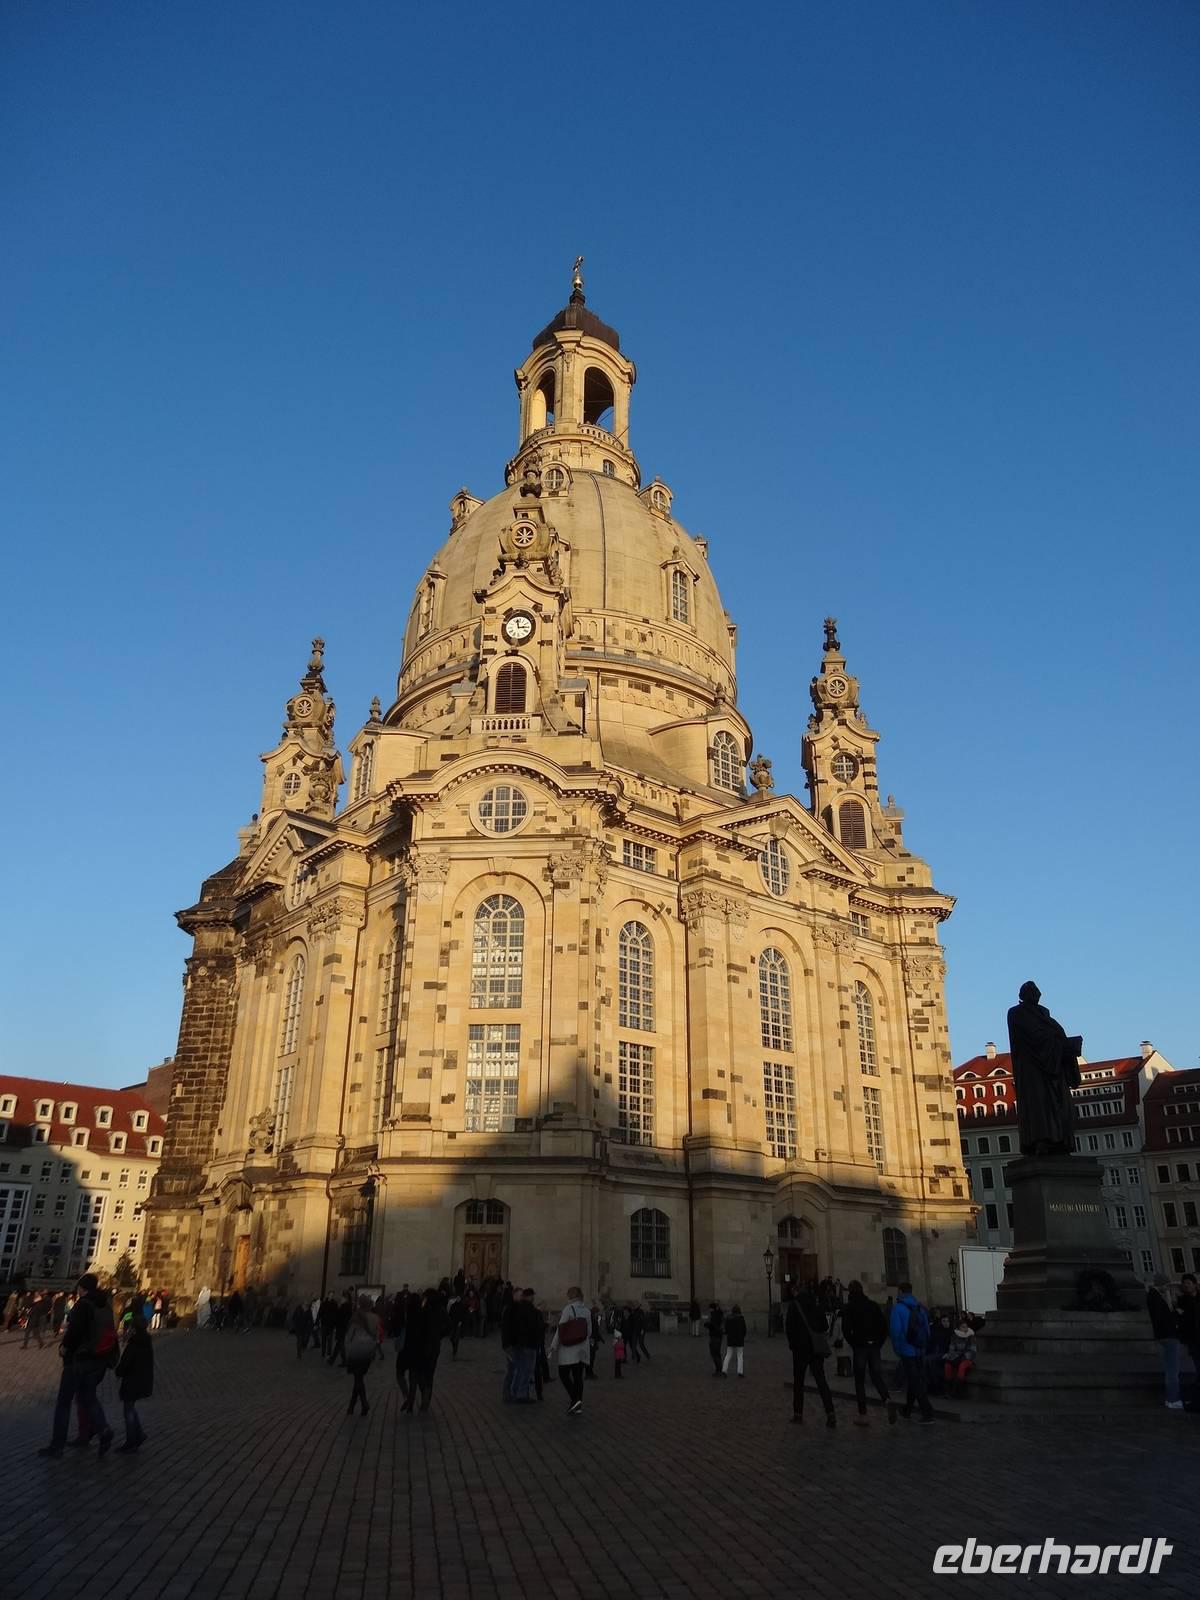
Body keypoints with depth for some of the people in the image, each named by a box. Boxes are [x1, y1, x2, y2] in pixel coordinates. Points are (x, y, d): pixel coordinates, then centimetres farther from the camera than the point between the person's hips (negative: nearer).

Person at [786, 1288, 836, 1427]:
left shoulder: (794, 1305, -5)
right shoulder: (816, 1306, 8)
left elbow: (789, 1327, -9)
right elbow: (825, 1327, 8)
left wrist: (792, 1343, 4)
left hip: (801, 1348, -4)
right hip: (817, 1349, 4)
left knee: (798, 1381, 9)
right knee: (821, 1380, 3)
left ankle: (798, 1413, 13)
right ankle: (830, 1413, -9)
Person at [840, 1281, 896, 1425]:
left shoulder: (848, 1308, -4)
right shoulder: (873, 1305, 8)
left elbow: (846, 1329, -11)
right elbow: (884, 1326, 6)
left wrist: (853, 1344, 3)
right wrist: (879, 1343, 11)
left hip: (859, 1347, -3)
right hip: (874, 1346, 3)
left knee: (859, 1381, 6)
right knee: (877, 1376, 9)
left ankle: (863, 1415, 7)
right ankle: (887, 1399, -19)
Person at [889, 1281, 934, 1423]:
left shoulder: (898, 1308, -12)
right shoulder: (920, 1307, 5)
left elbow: (895, 1330, -16)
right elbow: (927, 1329, 7)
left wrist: (897, 1348, -4)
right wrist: (924, 1346, 14)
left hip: (907, 1350, -6)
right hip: (920, 1351, 6)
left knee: (915, 1382, -1)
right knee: (915, 1380, 19)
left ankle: (927, 1413, -6)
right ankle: (908, 1409, 32)